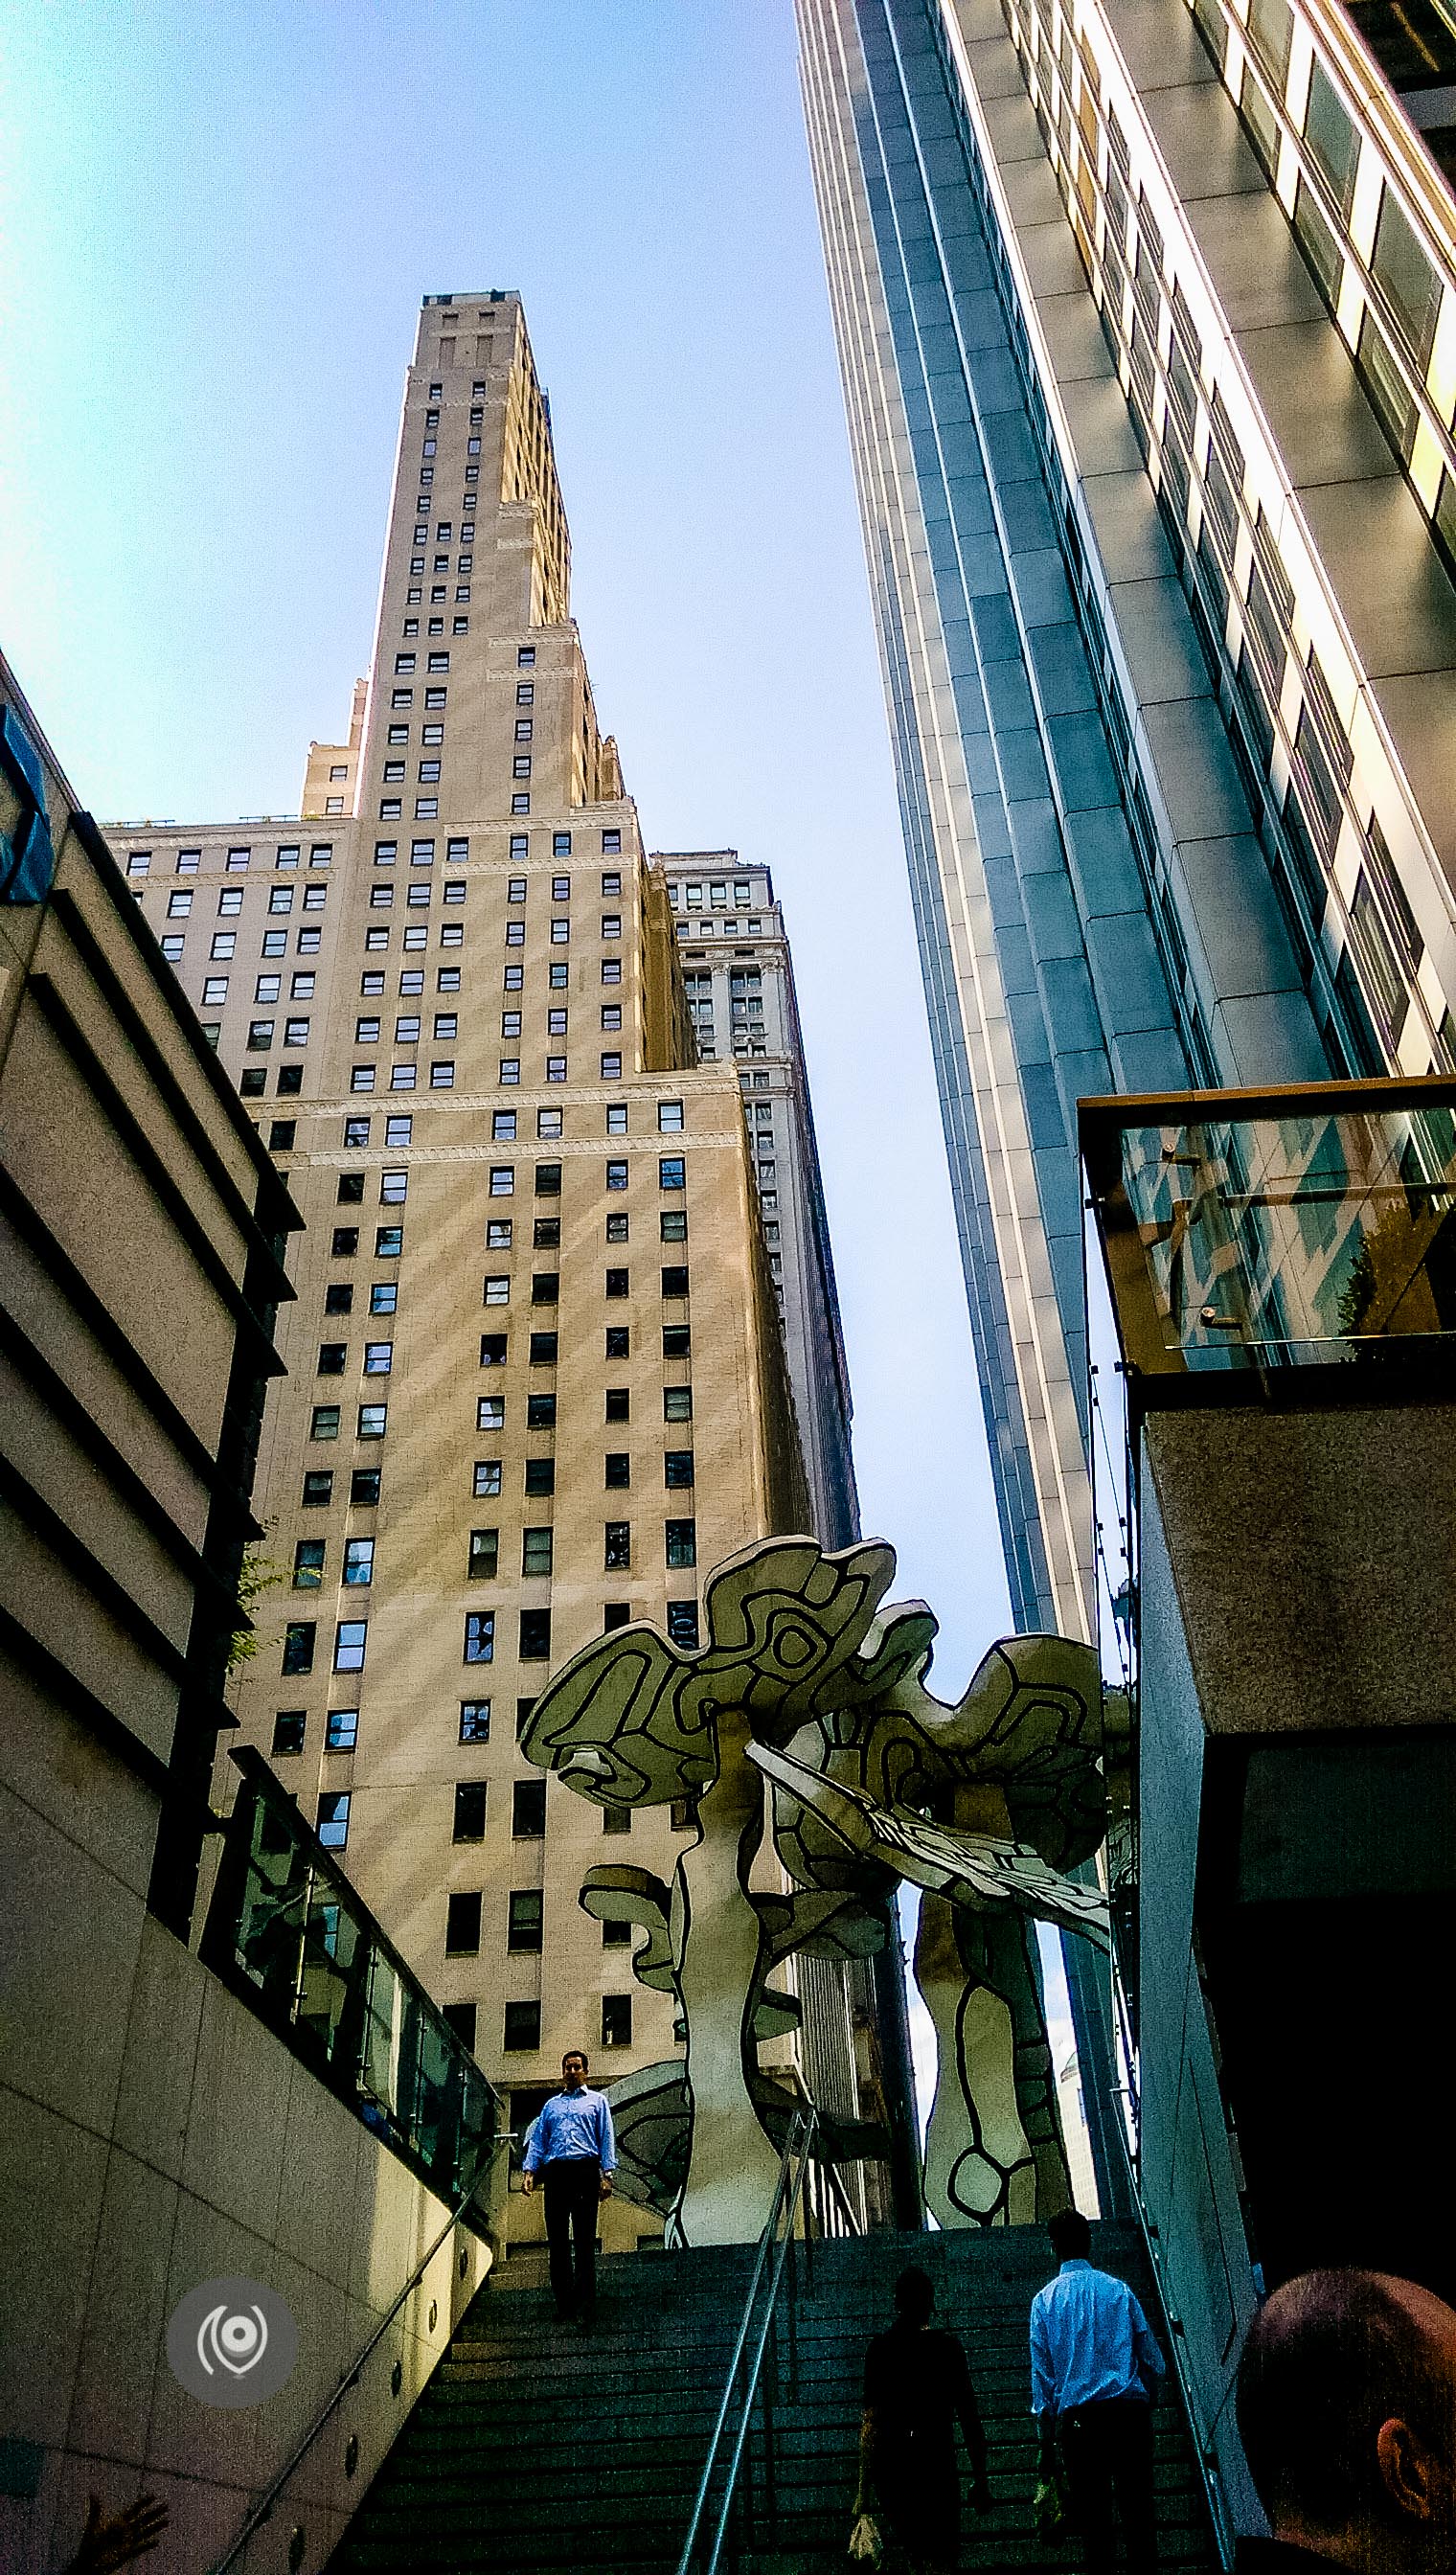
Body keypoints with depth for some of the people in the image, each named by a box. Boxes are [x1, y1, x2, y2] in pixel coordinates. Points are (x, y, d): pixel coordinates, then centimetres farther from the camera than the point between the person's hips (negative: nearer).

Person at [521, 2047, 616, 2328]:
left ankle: (584, 2308, -9)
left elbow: (606, 2138, 7)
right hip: (555, 2171, 3)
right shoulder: (551, 2104, 25)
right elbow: (538, 2139, 17)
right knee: (557, 2239, 1)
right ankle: (564, 2303, 6)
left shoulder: (597, 2101, 16)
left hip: (585, 2169, -3)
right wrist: (530, 2171, 2)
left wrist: (607, 2175, -4)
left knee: (584, 2241, -7)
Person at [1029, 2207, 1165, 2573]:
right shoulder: (1119, 2289, 5)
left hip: (1078, 2418, -1)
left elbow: (1042, 2376, 3)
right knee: (1137, 2505, 8)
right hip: (1130, 2411, 1)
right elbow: (1154, 2362, 7)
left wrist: (1046, 2441, 9)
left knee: (1092, 2514, 7)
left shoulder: (1044, 2300, 3)